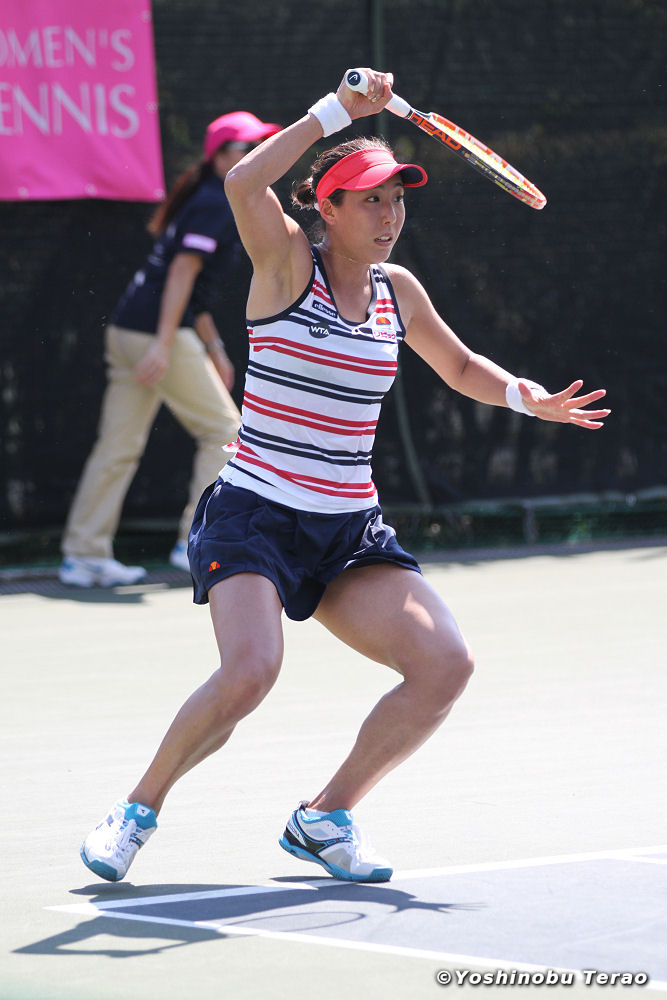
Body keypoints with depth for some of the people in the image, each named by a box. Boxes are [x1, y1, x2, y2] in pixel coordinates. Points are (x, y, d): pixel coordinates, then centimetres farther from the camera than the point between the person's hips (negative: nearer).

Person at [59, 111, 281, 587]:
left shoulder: (211, 203, 21)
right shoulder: (216, 205, -9)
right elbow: (182, 271, -18)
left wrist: (214, 347, 25)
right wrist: (163, 345, -23)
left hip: (128, 332, 9)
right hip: (157, 333, -9)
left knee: (119, 447, 7)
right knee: (225, 430, -1)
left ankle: (84, 554, 6)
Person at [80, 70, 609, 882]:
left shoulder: (397, 290, 10)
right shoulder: (288, 264, -6)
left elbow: (461, 367, 27)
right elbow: (244, 183, -26)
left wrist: (529, 397, 10)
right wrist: (340, 108, -26)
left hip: (350, 532, 6)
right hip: (255, 517, -6)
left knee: (445, 664, -12)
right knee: (249, 671, -29)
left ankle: (325, 817, 6)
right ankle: (137, 812, -3)